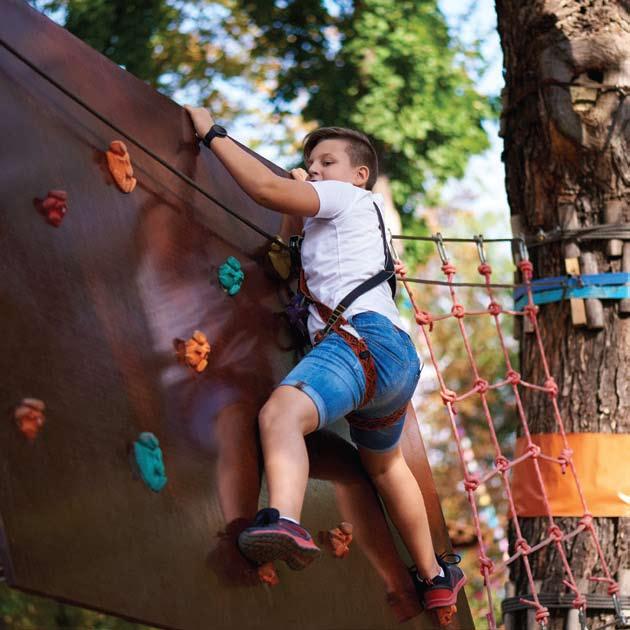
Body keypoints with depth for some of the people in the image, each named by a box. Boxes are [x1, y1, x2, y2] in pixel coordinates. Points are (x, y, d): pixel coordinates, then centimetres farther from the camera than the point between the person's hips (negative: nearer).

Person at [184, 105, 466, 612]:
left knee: (283, 409, -35)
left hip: (364, 339, -10)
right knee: (384, 463, 33)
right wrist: (305, 190, 44)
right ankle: (436, 576, 48)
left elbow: (266, 188, -7)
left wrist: (213, 133, 1)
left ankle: (285, 522, -64)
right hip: (398, 357, 10)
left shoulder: (347, 197, 7)